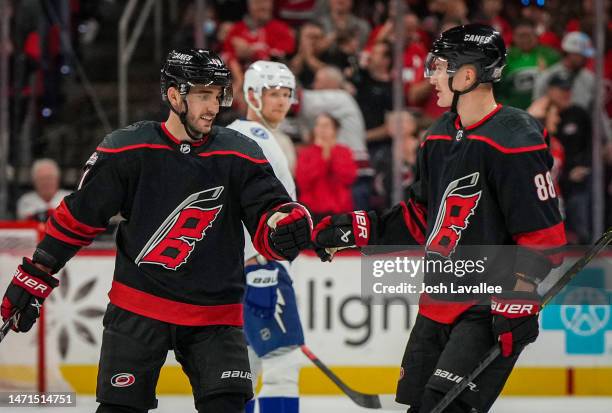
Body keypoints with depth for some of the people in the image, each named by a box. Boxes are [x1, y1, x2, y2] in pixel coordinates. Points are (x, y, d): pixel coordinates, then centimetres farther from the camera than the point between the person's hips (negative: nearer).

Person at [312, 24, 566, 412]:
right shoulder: (440, 137, 12)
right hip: (438, 304, 9)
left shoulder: (515, 141, -16)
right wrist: (358, 229, 12)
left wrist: (518, 301, -24)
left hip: (489, 311, -9)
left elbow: (543, 235, -18)